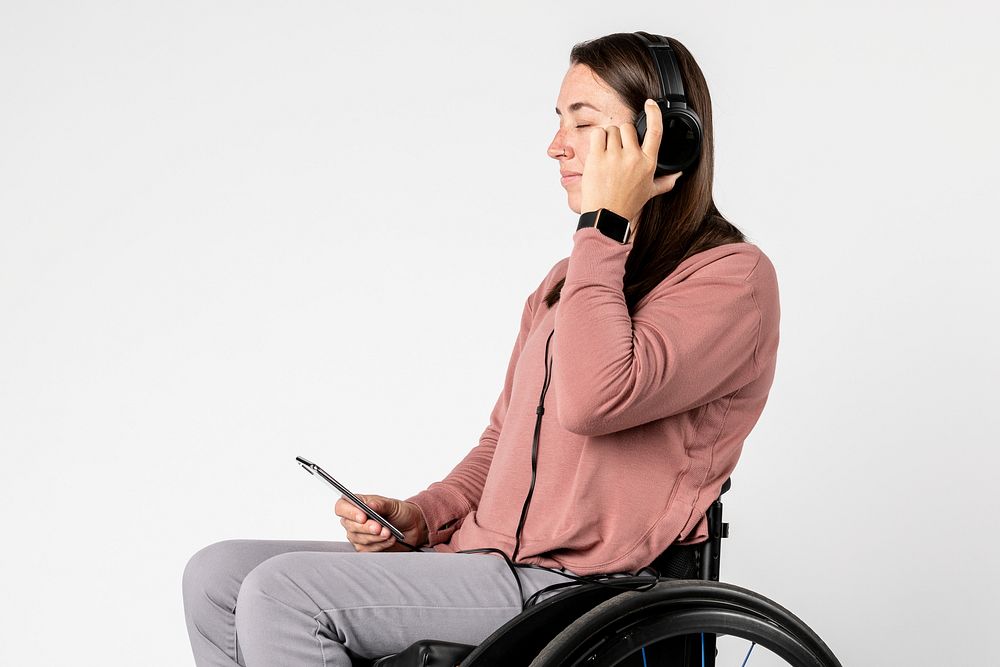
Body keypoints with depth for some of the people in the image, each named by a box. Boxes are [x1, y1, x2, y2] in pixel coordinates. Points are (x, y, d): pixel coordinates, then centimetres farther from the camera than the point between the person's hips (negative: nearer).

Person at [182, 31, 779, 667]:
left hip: (572, 587, -9)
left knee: (281, 594, -20)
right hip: (484, 557, 9)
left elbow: (592, 398, -25)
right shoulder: (569, 279, 21)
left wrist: (605, 225, -16)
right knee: (218, 574, -2)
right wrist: (420, 516, 6)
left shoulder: (732, 277, -7)